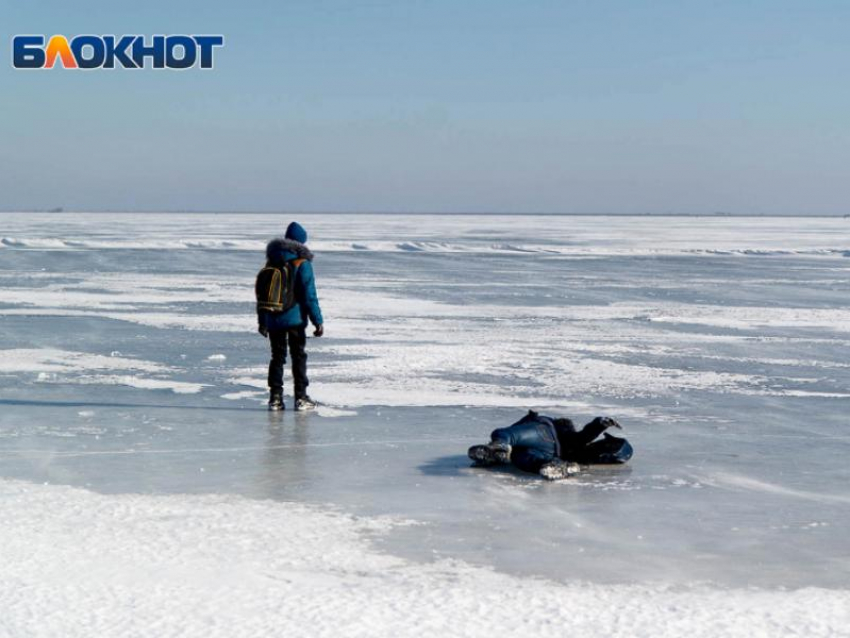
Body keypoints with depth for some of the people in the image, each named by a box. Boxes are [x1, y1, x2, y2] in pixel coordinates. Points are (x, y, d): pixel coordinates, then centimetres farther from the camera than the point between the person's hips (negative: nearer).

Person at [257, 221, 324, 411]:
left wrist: (262, 321, 18)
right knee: (299, 356, 4)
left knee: (277, 357, 10)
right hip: (295, 319, -4)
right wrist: (318, 321, -10)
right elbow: (309, 295, -13)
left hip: (273, 319, 4)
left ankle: (275, 398, 7)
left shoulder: (271, 262, 9)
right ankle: (301, 397, 3)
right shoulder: (302, 263, -8)